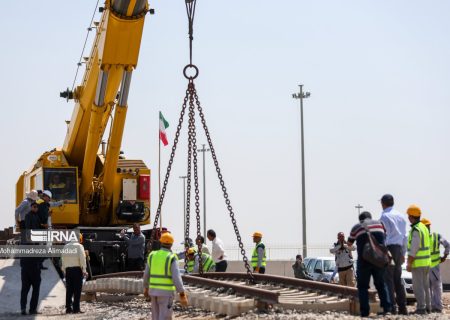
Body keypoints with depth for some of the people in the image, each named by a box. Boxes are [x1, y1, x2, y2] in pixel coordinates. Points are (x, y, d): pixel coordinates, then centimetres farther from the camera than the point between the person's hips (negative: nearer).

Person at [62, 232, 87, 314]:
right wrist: (84, 270, -7)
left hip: (68, 269, 5)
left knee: (69, 290, 9)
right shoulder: (79, 246, -5)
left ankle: (68, 308, 9)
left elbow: (63, 258, 9)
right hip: (77, 269, -5)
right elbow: (82, 258, -11)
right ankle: (76, 308, -5)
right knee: (77, 290, -2)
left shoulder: (66, 246, 10)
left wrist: (64, 270, 13)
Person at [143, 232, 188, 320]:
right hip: (166, 292, -5)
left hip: (154, 290, 5)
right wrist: (182, 295, -15)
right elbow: (176, 278, -18)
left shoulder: (152, 255, 4)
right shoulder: (172, 258, -12)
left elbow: (146, 275, 13)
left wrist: (146, 288, 30)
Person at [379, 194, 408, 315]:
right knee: (398, 279, 11)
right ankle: (402, 308, 9)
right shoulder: (401, 216, 14)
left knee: (388, 280, -6)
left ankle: (391, 308, -11)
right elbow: (405, 236, 17)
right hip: (399, 248, 7)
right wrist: (403, 253, 22)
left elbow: (384, 235, -13)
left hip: (388, 248, -7)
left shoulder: (384, 216, -8)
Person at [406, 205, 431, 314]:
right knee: (425, 285, 14)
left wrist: (409, 264, -17)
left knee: (418, 286, -6)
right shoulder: (424, 227, 12)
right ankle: (427, 307, 18)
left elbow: (413, 249, -21)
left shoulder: (416, 230, -17)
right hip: (426, 261, 9)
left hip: (418, 263, -9)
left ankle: (421, 308, -7)